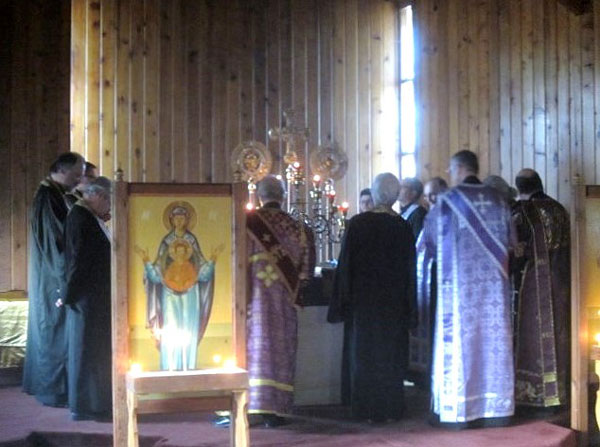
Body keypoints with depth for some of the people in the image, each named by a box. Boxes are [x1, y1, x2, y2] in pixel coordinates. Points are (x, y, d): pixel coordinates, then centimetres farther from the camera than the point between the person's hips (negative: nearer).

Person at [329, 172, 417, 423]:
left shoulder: (357, 224, -10)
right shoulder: (403, 227, -4)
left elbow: (345, 265, -8)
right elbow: (410, 270, 0)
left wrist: (342, 303, -1)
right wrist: (409, 309, 7)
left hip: (363, 300, -1)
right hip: (394, 304, 2)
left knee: (363, 355, 7)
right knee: (392, 355, 11)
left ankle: (367, 409, 10)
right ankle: (391, 408, 16)